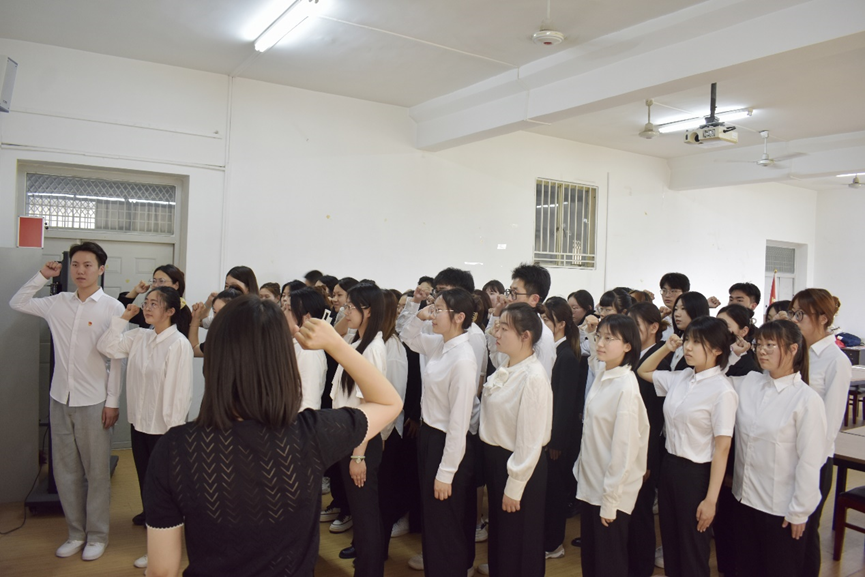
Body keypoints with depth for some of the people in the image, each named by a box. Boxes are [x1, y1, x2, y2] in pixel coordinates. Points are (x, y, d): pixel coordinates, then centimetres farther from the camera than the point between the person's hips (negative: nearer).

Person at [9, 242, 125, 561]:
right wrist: (41, 276, 5)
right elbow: (17, 303, 19)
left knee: (96, 472, 6)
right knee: (65, 470, 14)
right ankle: (76, 532, 29)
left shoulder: (113, 308, -10)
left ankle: (97, 535, 21)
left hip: (93, 402, -5)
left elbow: (118, 359, -9)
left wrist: (112, 401, -10)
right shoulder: (58, 303, 4)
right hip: (61, 399, 5)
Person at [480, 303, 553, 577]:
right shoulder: (505, 368, 2)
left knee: (518, 539, 13)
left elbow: (530, 440, -22)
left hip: (517, 464, -8)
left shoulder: (534, 376, -24)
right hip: (494, 456, 8)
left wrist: (514, 486, -17)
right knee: (499, 530, 25)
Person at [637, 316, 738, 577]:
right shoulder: (680, 378, 1)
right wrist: (666, 348, 5)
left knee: (693, 551, 12)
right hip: (670, 464, 6)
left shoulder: (722, 390, -18)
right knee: (670, 543, 20)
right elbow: (643, 371, 20)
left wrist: (711, 499, -17)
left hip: (696, 473, -6)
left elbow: (722, 448, -17)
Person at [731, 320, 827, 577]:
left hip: (781, 508, -5)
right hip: (746, 498, 5)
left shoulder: (807, 399, -16)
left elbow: (810, 461, -14)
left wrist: (799, 512, -10)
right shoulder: (747, 383, -1)